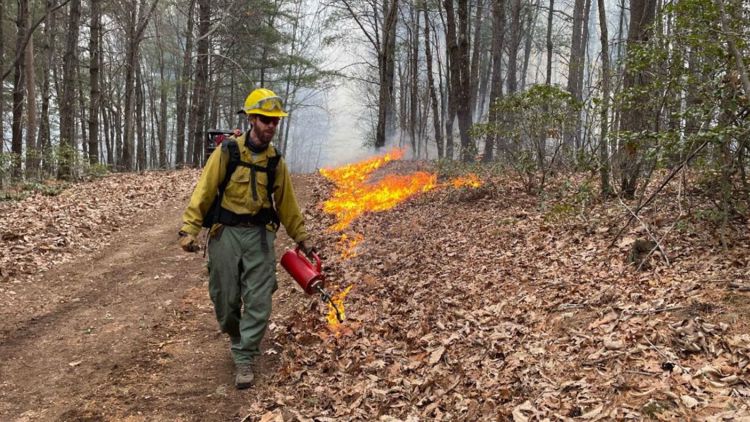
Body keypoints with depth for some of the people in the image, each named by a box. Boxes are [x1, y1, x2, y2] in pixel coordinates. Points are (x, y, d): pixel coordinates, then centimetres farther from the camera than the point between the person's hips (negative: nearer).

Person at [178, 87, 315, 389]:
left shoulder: (276, 161, 5)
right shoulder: (227, 152, -6)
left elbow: (287, 202, 14)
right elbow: (203, 192, -8)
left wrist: (301, 237, 16)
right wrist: (189, 229, -14)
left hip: (259, 234, 2)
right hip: (226, 232, -2)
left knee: (258, 299, -4)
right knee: (225, 298, 6)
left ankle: (244, 358, 5)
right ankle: (237, 337, 36)